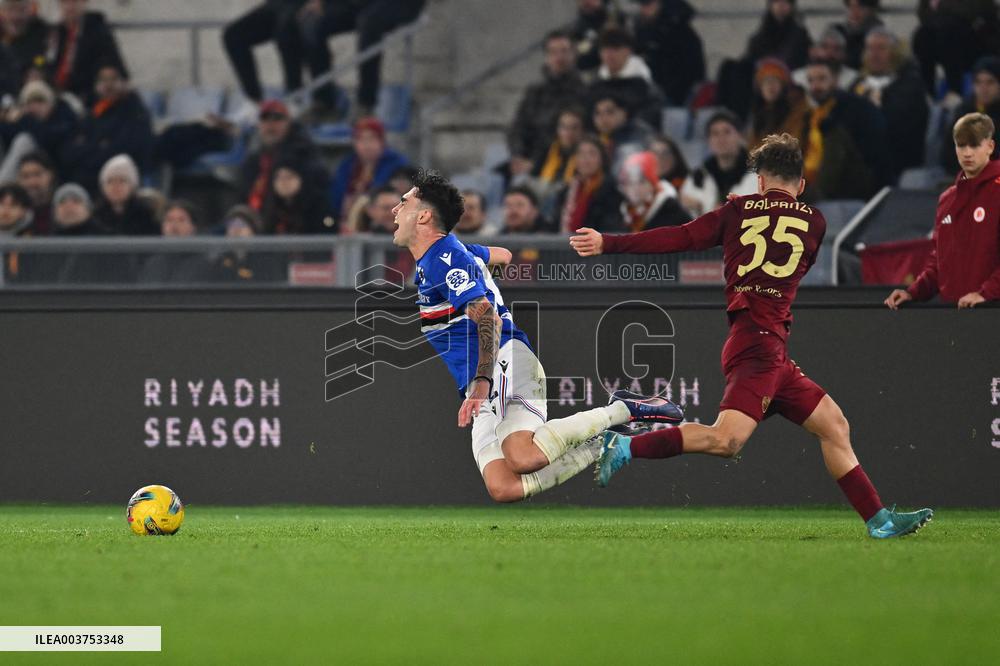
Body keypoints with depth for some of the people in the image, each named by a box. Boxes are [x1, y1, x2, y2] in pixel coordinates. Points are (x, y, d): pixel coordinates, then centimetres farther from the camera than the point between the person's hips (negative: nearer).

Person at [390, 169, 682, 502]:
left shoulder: (445, 258, -7)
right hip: (482, 387, 9)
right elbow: (501, 255, 43)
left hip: (503, 362, -9)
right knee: (502, 488, -17)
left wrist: (482, 382, -34)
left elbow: (487, 318, -21)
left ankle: (624, 411, -15)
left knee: (521, 457, -36)